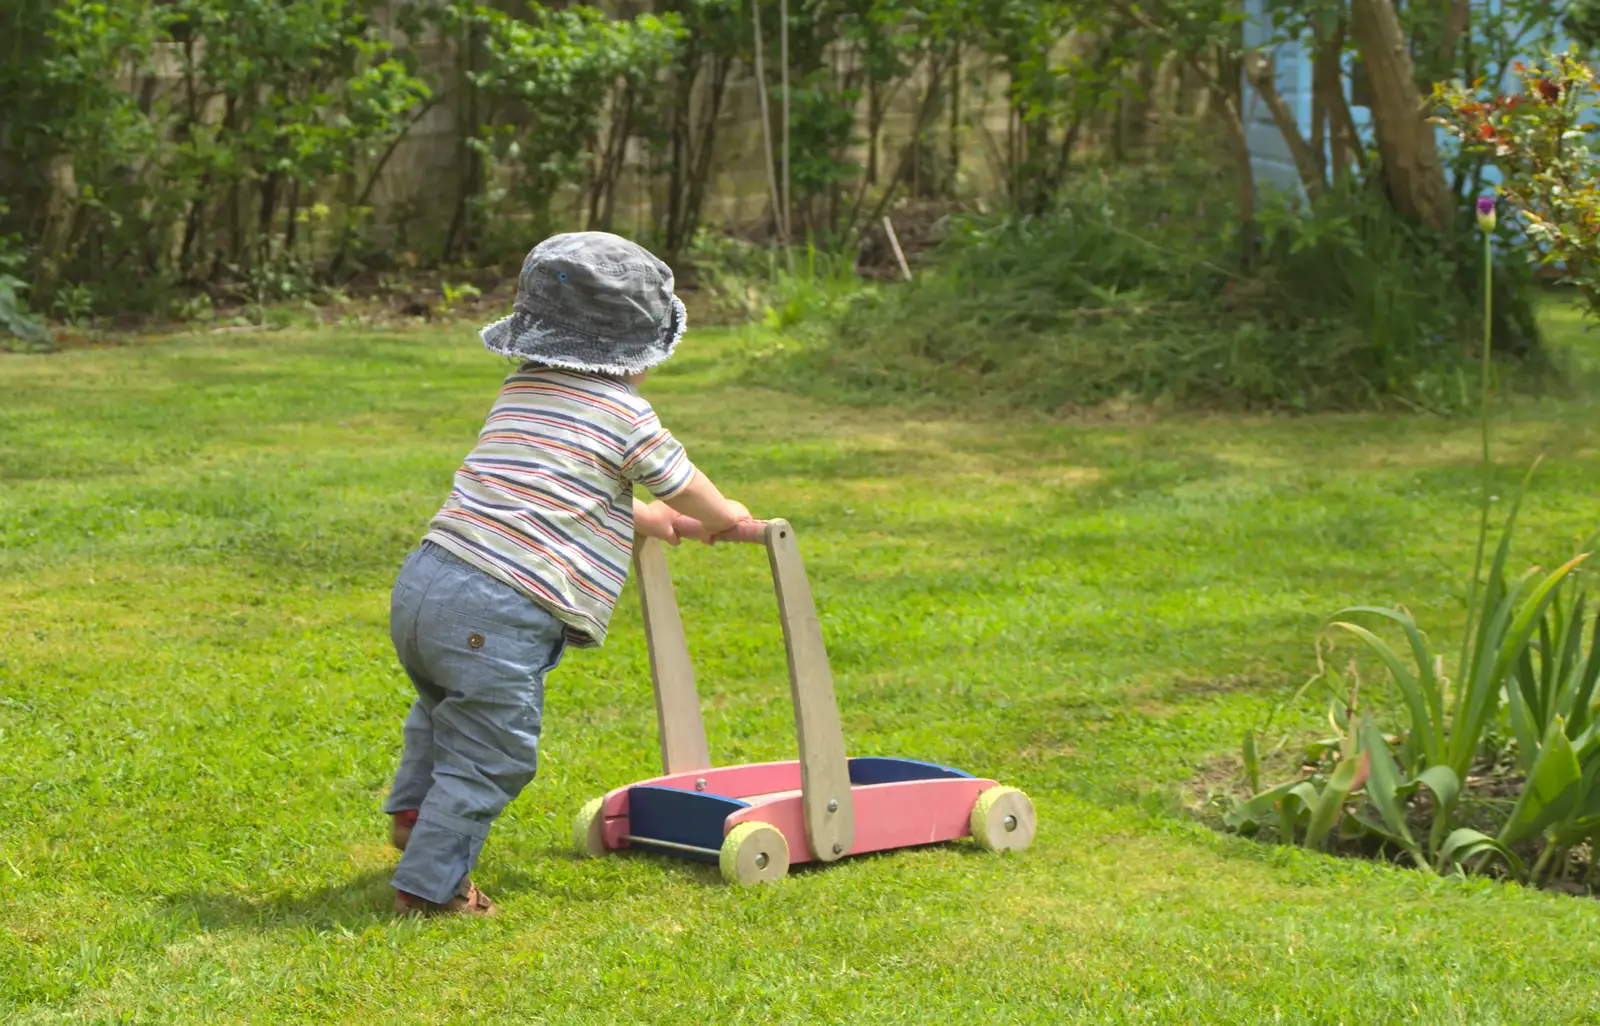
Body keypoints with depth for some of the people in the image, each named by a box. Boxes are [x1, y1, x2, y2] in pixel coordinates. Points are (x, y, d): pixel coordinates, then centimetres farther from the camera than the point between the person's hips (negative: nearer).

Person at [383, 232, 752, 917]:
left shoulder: (520, 389, 20)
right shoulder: (624, 412, -2)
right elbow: (683, 488, 14)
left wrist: (637, 518, 46)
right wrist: (723, 518, 37)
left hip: (423, 580, 8)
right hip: (496, 616, -8)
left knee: (443, 707, 34)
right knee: (489, 756, 4)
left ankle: (414, 813, 46)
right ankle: (429, 886, 8)